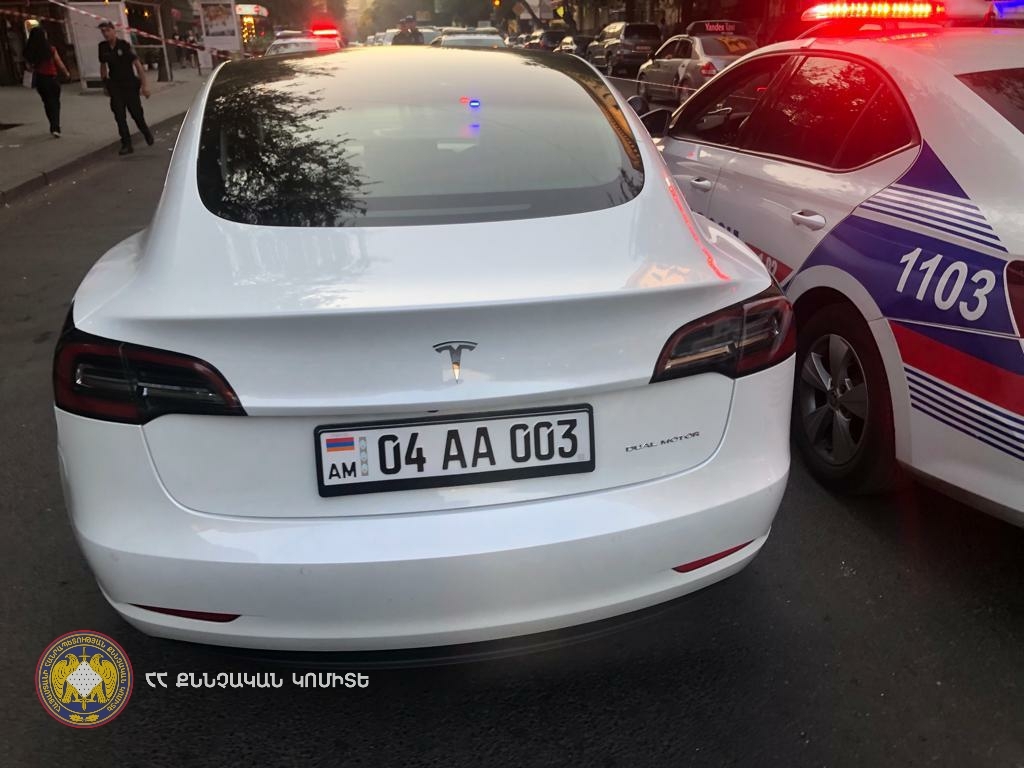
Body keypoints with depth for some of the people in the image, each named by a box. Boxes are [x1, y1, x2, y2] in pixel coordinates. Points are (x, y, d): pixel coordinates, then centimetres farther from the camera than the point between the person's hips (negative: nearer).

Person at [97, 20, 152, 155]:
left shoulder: (124, 45, -11)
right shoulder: (103, 47, 1)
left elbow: (137, 64, -12)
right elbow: (103, 66, 14)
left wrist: (144, 85, -17)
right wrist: (105, 85, 15)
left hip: (130, 85, -3)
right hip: (115, 87, 3)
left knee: (136, 113, 4)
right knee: (119, 116, -4)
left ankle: (147, 133, 33)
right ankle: (126, 144, -1)